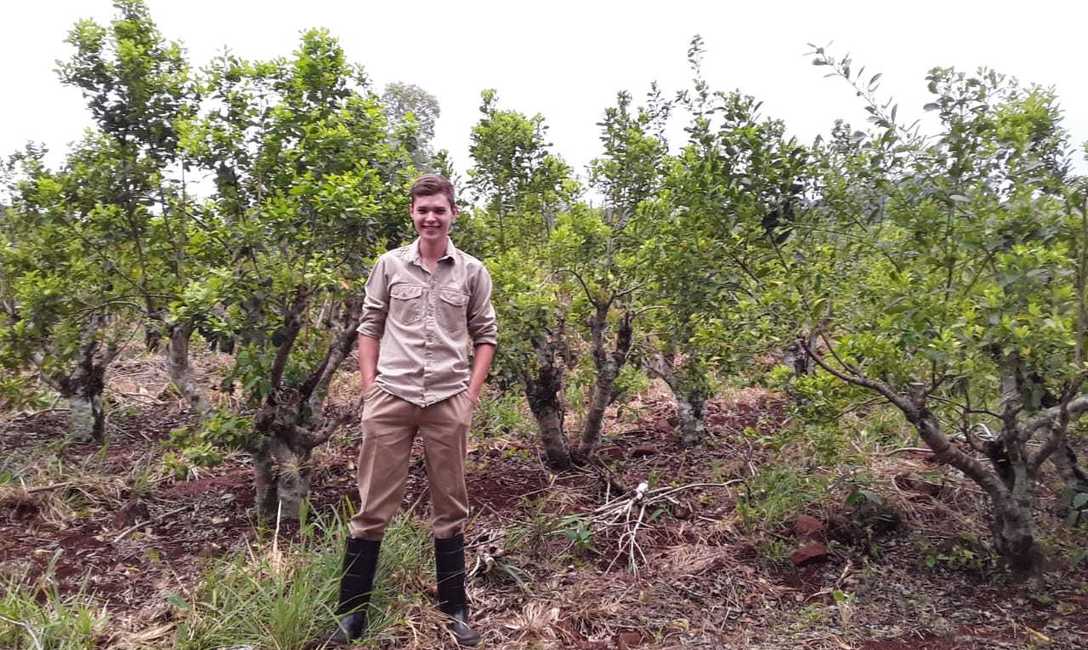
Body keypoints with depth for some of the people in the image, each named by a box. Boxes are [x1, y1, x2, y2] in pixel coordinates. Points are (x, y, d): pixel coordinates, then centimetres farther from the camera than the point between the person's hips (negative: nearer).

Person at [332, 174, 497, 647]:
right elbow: (370, 326, 9)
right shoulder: (389, 265, 5)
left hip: (448, 402, 0)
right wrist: (369, 386, 1)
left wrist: (472, 392, 0)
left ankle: (454, 609, 27)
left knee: (450, 508, 11)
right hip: (391, 397, 0)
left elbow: (484, 335, 8)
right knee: (374, 506, 6)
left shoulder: (472, 272, 4)